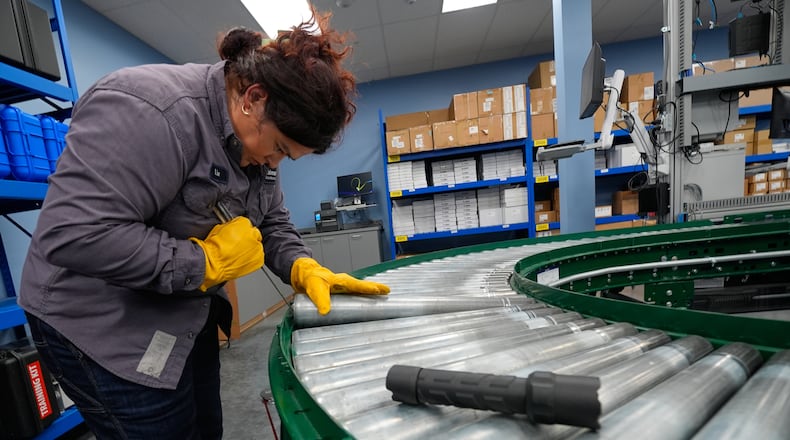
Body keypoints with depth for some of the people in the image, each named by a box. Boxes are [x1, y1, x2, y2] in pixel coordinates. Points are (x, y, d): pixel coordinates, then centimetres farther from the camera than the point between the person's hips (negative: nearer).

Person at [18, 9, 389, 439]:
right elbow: (72, 234, -32)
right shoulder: (154, 109, -27)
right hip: (103, 326, -7)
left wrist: (304, 270, -15)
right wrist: (208, 261, -27)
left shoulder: (250, 141, 0)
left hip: (187, 317, 8)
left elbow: (272, 225, 2)